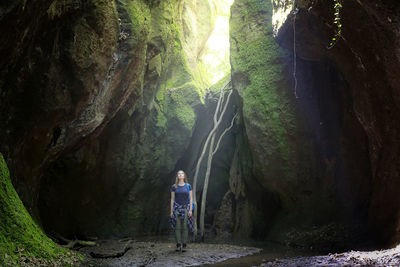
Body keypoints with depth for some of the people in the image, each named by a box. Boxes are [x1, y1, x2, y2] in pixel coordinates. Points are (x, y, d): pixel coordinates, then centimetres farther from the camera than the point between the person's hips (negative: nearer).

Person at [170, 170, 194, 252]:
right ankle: (178, 245, 2)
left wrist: (190, 210, -8)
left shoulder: (188, 186, 3)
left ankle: (184, 246, 3)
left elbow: (191, 198, 1)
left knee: (184, 227, -3)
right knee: (177, 227, -4)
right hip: (177, 208, 0)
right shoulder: (174, 187, 4)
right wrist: (171, 211, 0)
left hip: (185, 208, 0)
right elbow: (172, 199, 5)